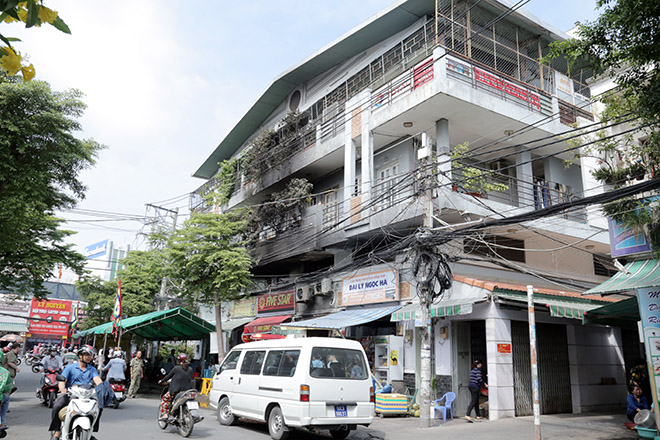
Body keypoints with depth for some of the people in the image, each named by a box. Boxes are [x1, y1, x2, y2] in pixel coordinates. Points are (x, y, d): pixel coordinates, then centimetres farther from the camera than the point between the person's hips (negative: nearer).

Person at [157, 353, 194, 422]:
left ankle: (165, 414, -2)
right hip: (187, 391, 5)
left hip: (176, 390, -4)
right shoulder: (190, 369, 5)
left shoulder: (176, 368, -7)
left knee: (165, 399, 11)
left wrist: (161, 381, 18)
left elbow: (169, 376, 3)